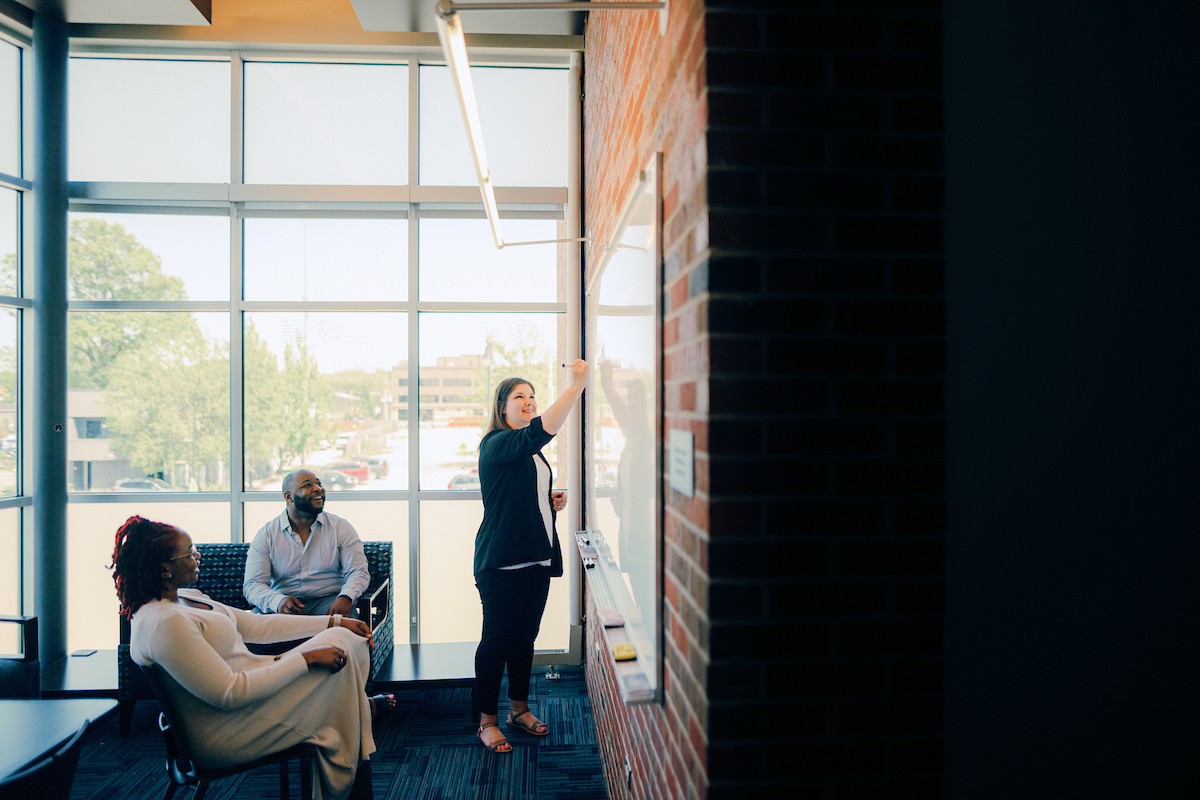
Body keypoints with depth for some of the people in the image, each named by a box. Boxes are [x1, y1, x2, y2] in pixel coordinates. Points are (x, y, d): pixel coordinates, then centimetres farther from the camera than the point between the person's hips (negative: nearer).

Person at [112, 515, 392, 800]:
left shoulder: (187, 598, 9)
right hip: (224, 737, -10)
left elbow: (255, 625, 12)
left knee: (351, 640, 1)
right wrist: (306, 658, -22)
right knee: (340, 643, -13)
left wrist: (335, 622, 9)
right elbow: (229, 694, -27)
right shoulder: (165, 623, -24)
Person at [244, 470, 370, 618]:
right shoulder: (266, 535, 5)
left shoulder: (341, 528, 6)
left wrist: (345, 598, -24)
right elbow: (252, 585, -2)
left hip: (327, 600, 0)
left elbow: (358, 572, 0)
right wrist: (278, 601, -26)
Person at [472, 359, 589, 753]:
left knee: (525, 635, 15)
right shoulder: (496, 444, -11)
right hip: (502, 561, -8)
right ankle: (487, 720, 14)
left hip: (537, 557, 8)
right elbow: (541, 430, -30)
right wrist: (576, 385, -34)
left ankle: (519, 708, 30)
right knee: (497, 637, 0)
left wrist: (553, 501, 8)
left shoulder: (533, 451, 17)